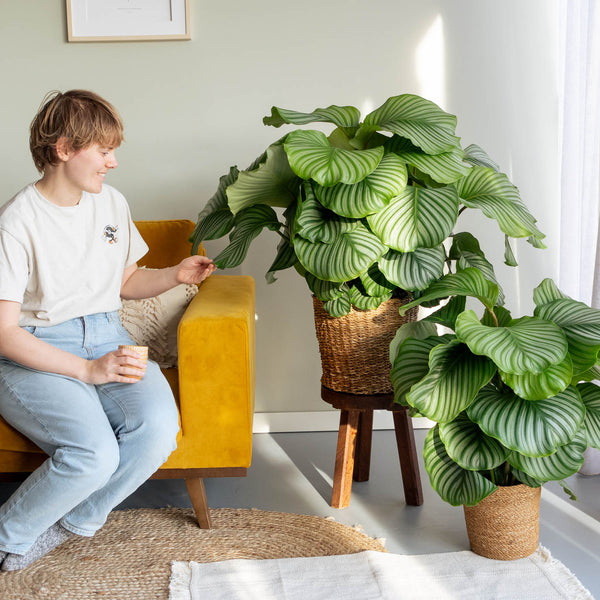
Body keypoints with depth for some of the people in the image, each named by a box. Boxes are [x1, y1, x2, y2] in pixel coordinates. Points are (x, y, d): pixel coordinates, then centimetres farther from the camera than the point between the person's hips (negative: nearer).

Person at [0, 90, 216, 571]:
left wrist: (175, 276, 4)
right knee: (95, 454, -31)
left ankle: (70, 524, -2)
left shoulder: (112, 204, 11)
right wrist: (85, 370, -21)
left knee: (158, 429, -25)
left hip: (106, 338, 6)